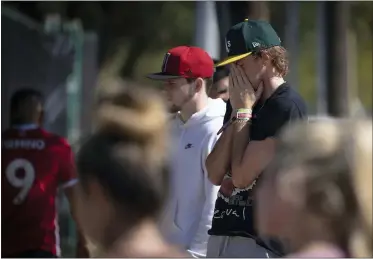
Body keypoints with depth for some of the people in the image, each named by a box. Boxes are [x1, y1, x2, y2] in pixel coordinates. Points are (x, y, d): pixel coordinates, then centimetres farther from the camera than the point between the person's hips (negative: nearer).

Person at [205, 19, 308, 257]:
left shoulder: (287, 107, -12)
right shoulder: (242, 104, 16)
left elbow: (242, 176, -17)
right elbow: (215, 175, 7)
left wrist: (243, 113, -6)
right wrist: (237, 113, 1)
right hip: (222, 234, 9)